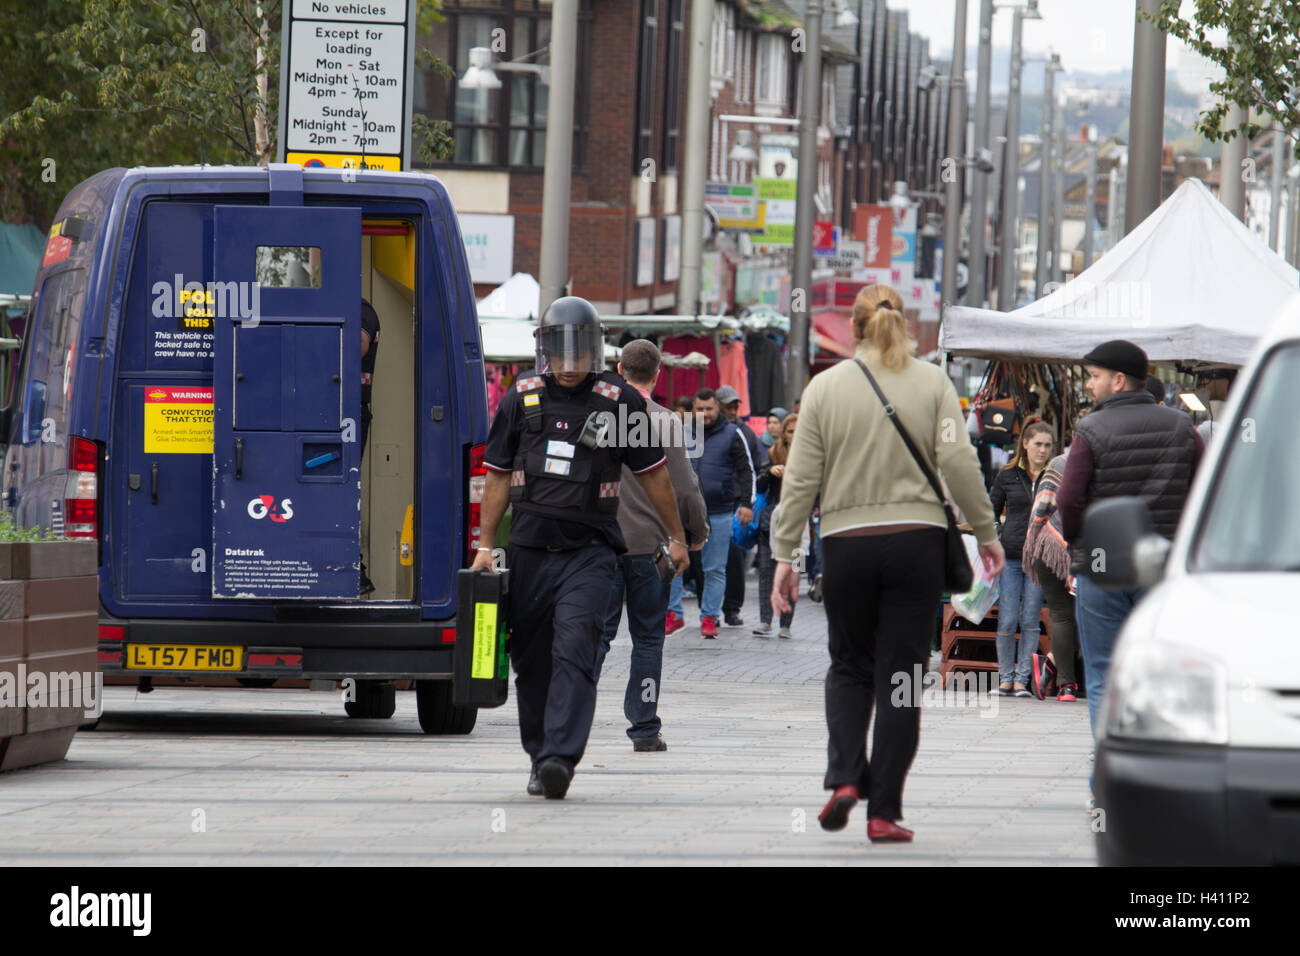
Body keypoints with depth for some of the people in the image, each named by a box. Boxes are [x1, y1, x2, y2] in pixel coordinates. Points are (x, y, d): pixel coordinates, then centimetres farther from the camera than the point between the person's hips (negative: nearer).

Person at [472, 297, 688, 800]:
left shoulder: (619, 401, 0)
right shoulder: (522, 398, 8)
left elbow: (653, 474, 10)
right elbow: (498, 477, 13)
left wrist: (676, 537, 16)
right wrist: (485, 545, 9)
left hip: (589, 551, -3)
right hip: (529, 548, 3)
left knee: (574, 651, -18)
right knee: (532, 660, 9)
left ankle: (561, 758, -26)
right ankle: (540, 758, 24)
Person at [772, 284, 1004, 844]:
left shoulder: (826, 387, 3)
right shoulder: (932, 383, 2)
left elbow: (800, 478, 1)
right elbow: (958, 461, -6)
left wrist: (785, 554, 5)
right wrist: (986, 533, 3)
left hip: (846, 545, 1)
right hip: (916, 541, 0)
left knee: (849, 667, 17)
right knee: (900, 677, 4)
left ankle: (844, 777, -5)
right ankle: (884, 812, 2)